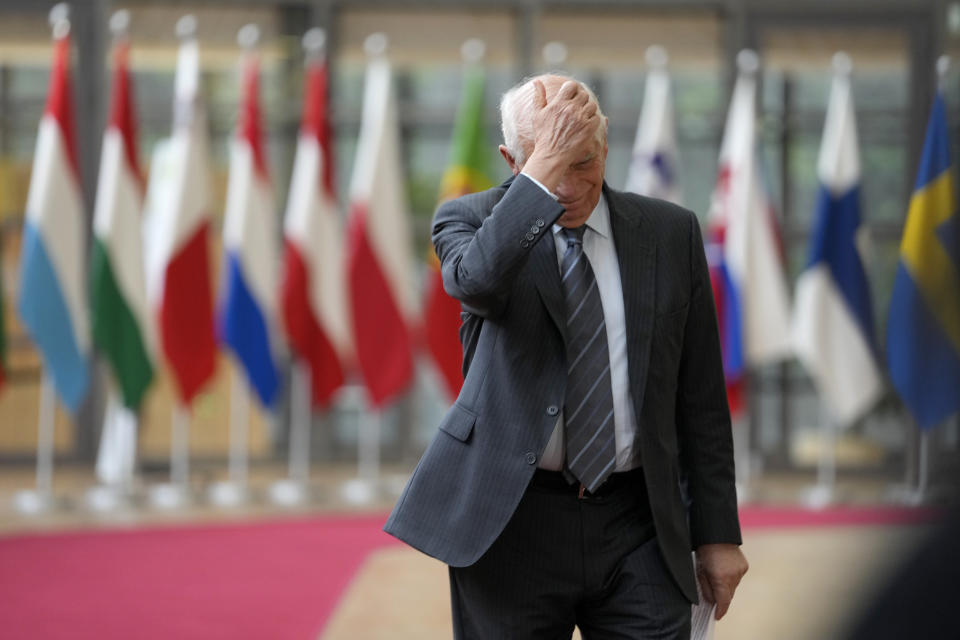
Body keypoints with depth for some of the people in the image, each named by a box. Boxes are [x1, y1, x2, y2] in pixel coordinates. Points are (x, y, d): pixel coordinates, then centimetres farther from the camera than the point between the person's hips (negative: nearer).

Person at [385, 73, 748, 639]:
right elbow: (476, 282, -26)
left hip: (637, 528, 2)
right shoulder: (473, 221, 1)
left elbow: (701, 399, 9)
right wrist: (543, 172, -25)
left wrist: (717, 532, 7)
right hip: (512, 523, -1)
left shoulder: (669, 233, 7)